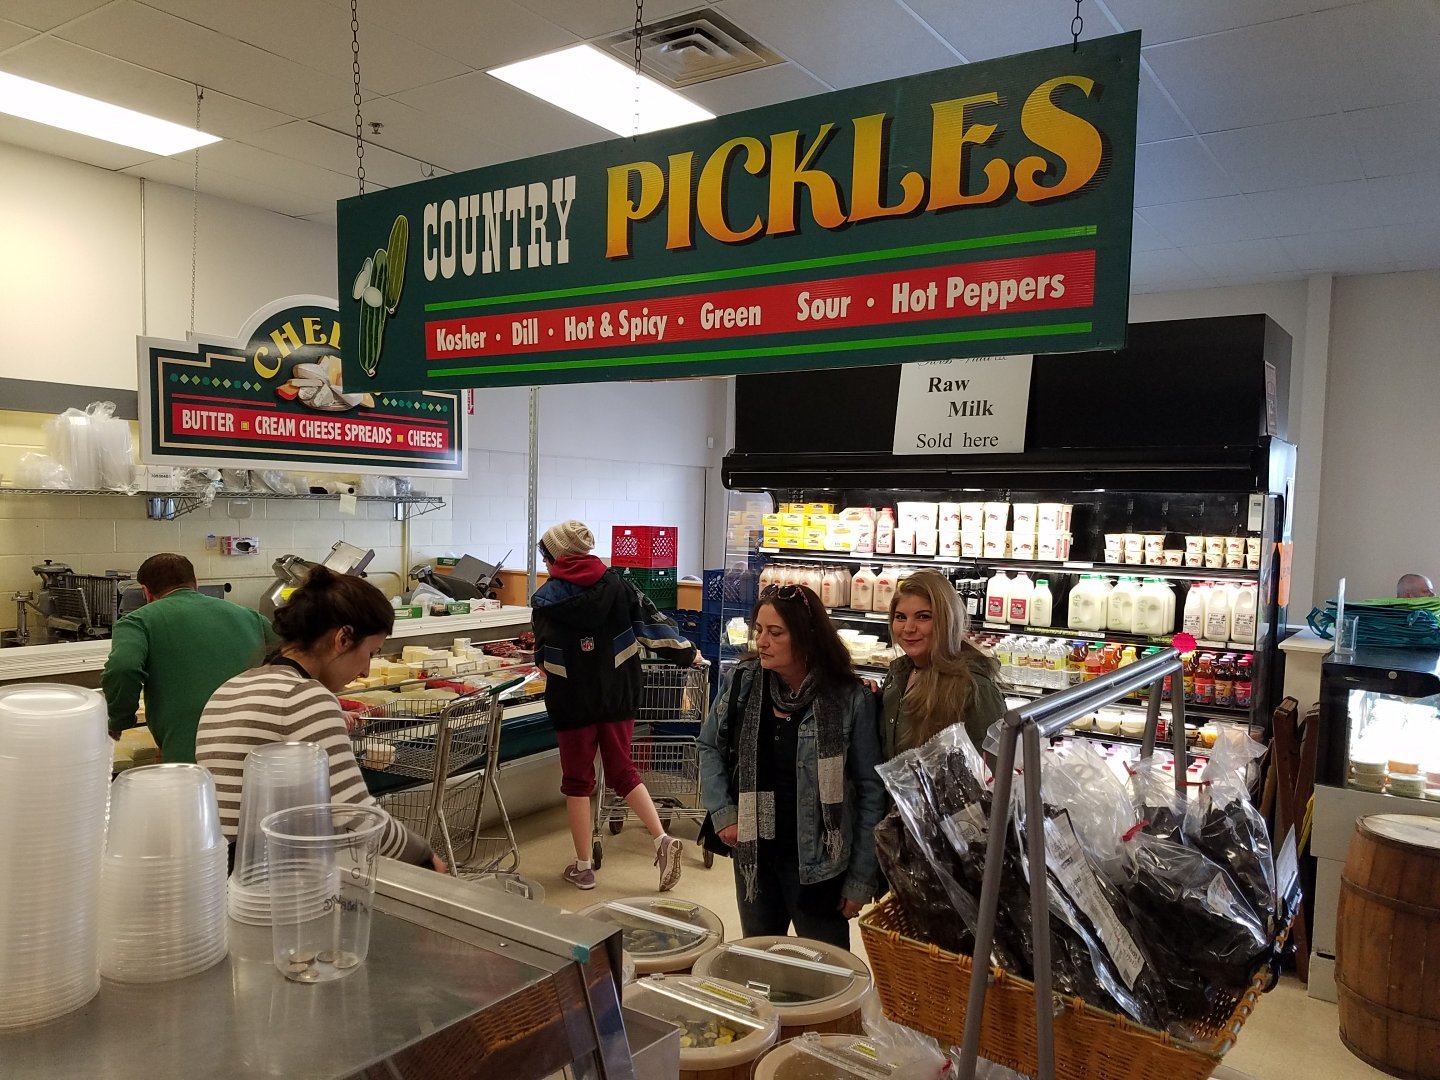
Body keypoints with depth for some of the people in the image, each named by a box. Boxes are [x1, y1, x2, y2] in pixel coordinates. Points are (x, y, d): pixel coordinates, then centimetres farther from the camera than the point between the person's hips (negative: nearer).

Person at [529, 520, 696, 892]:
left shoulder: (545, 599, -5)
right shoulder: (617, 586, -1)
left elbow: (544, 655, 5)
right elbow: (652, 621, -1)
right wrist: (685, 652, 12)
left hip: (572, 699, -3)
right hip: (618, 695, 3)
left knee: (577, 780, 10)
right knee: (622, 770, 15)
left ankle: (583, 867, 15)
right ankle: (662, 839, -1)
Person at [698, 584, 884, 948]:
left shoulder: (850, 700, -16)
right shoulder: (742, 682, -6)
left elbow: (871, 791, -9)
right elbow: (710, 746, 10)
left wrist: (861, 879, -8)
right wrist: (722, 813, -1)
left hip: (817, 861, -3)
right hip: (752, 852, 4)